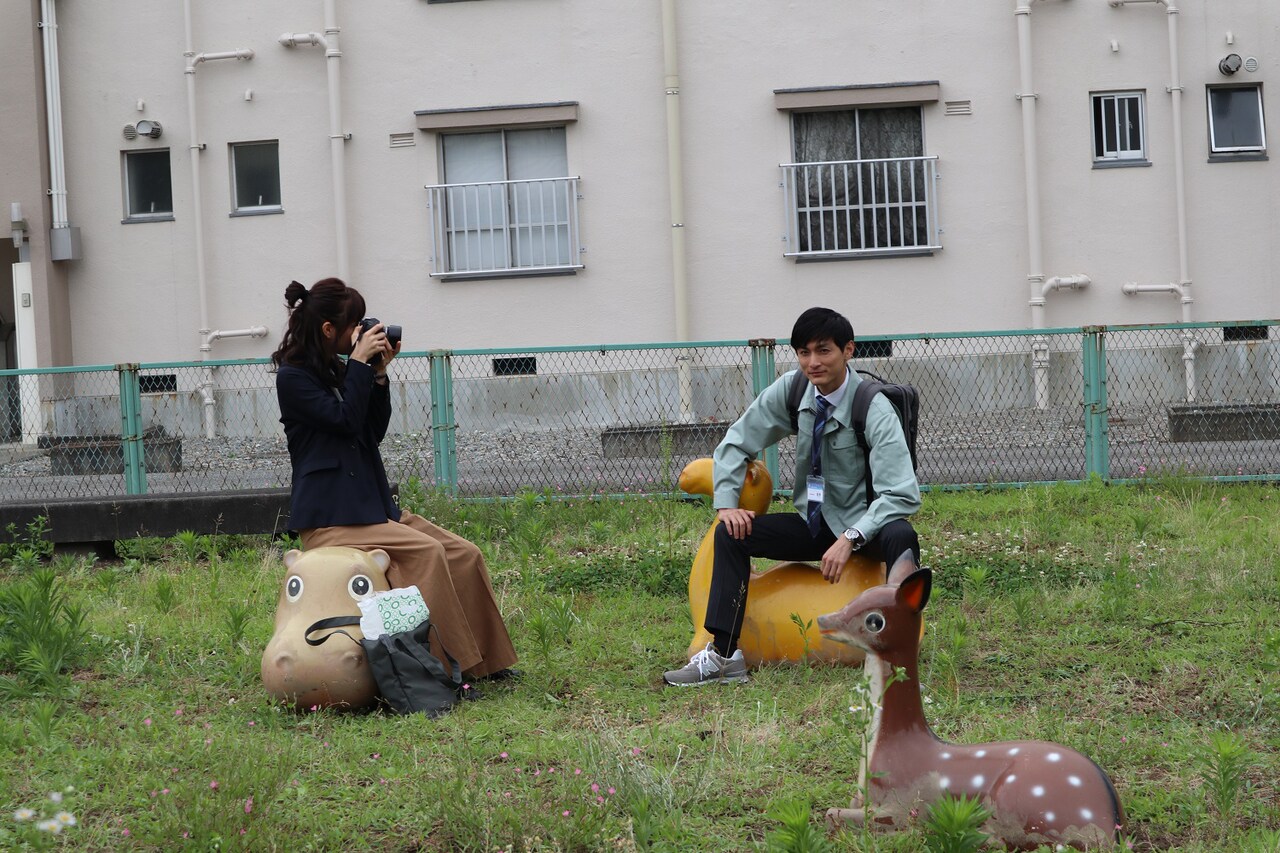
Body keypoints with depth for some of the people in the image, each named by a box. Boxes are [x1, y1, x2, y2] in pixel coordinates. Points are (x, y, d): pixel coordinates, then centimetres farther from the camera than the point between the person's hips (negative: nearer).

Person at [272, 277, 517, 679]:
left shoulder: (336, 371, 17)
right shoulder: (292, 377, -7)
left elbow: (375, 431, 17)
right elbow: (345, 421, -17)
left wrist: (379, 373, 8)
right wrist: (359, 364, -10)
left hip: (370, 504, 9)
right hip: (329, 515, -9)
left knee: (465, 555, -5)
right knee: (426, 550, -28)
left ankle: (485, 661, -2)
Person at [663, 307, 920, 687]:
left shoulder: (874, 410, -19)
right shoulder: (791, 389, -5)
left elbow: (902, 494, -27)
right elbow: (736, 442, 5)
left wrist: (850, 538, -37)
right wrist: (727, 503, -10)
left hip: (861, 526, -5)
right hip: (812, 524, 5)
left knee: (900, 535, -37)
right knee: (731, 533, -12)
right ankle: (723, 654, -14)